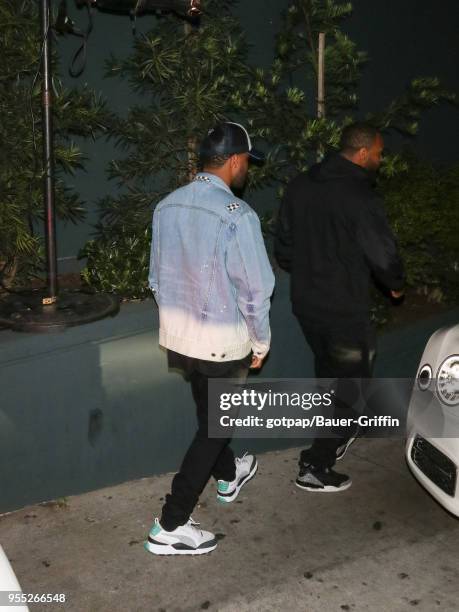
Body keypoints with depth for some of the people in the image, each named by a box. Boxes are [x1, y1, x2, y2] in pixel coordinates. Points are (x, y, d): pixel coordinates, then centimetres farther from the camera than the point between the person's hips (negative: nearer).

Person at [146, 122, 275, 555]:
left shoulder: (167, 206, -1)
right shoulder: (237, 215, -22)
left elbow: (157, 278, 8)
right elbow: (256, 289, -18)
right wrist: (260, 343, -3)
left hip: (176, 336, 7)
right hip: (222, 343, -7)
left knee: (208, 413, 27)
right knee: (213, 427, 8)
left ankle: (228, 476, 52)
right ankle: (170, 527, 12)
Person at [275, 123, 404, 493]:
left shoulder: (300, 186, 4)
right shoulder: (361, 197, -19)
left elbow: (284, 245, 12)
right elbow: (383, 254, -14)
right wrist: (396, 285, 6)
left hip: (304, 304, 8)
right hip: (344, 309, -8)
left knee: (329, 375, 26)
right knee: (351, 383, 6)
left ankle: (337, 437, 45)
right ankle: (315, 468, 9)